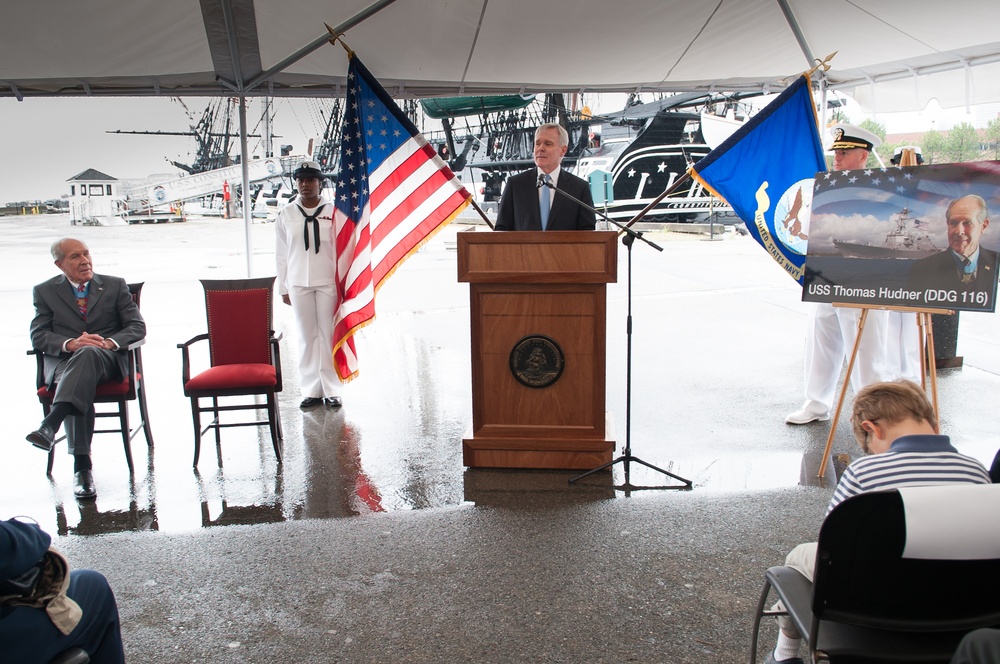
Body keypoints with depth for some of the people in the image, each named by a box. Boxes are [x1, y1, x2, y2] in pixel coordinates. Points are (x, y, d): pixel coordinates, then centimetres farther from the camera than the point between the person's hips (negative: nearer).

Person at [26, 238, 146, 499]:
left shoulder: (115, 286, 16)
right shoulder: (45, 291, 16)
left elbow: (137, 326, 8)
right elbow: (38, 336, 6)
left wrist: (109, 342, -12)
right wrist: (70, 343, -16)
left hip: (108, 360, 0)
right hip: (62, 361, 1)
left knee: (88, 353, -38)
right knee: (78, 383, -36)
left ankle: (49, 426, -53)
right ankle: (82, 465, -41)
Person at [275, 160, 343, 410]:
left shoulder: (333, 211, -2)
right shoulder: (286, 214, 5)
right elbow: (281, 254, 8)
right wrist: (283, 288, 7)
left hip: (327, 282, -2)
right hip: (298, 284, 2)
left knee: (329, 335, 1)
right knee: (306, 336, 5)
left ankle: (332, 390, 8)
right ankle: (311, 390, 13)